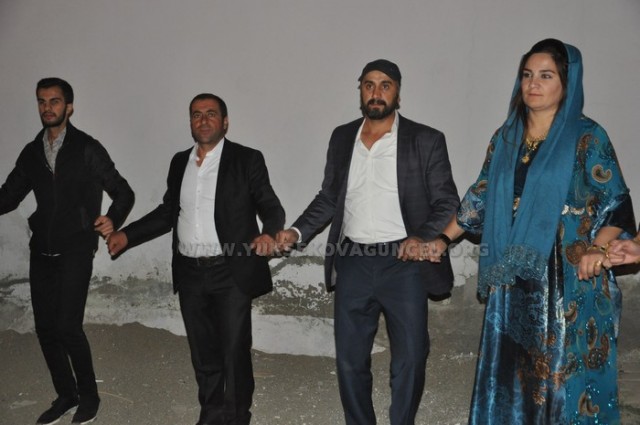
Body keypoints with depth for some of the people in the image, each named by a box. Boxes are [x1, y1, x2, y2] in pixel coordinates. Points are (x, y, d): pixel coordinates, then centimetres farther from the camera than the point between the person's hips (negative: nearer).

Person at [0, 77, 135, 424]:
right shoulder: (31, 152, 11)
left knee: (67, 327, -10)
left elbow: (122, 192, -2)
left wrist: (113, 219, -20)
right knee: (45, 327, 8)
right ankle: (65, 394, 26)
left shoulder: (87, 148, -3)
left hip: (75, 250, -5)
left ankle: (88, 395, 13)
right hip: (42, 250, 5)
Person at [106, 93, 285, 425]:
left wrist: (269, 232, -27)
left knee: (234, 353, 4)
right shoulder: (179, 162, 11)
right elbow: (168, 212, 16)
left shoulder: (247, 160, -4)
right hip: (190, 274, 5)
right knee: (203, 354, 16)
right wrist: (127, 235, 7)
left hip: (231, 273, -4)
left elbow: (270, 206, -6)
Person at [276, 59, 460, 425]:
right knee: (350, 360, 11)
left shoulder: (426, 140, -2)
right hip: (352, 264, 3)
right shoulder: (342, 137, 10)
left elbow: (448, 203, -2)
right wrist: (298, 232, 0)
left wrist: (423, 236, -20)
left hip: (404, 264, -3)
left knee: (410, 361, 6)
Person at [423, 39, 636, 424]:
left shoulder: (586, 137, -5)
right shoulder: (506, 138, 9)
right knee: (512, 370, 12)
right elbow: (480, 196, 13)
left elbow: (617, 203, -7)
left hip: (568, 279, -4)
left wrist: (596, 248, -25)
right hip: (514, 279, 5)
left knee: (564, 373, 4)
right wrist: (444, 239, 7)